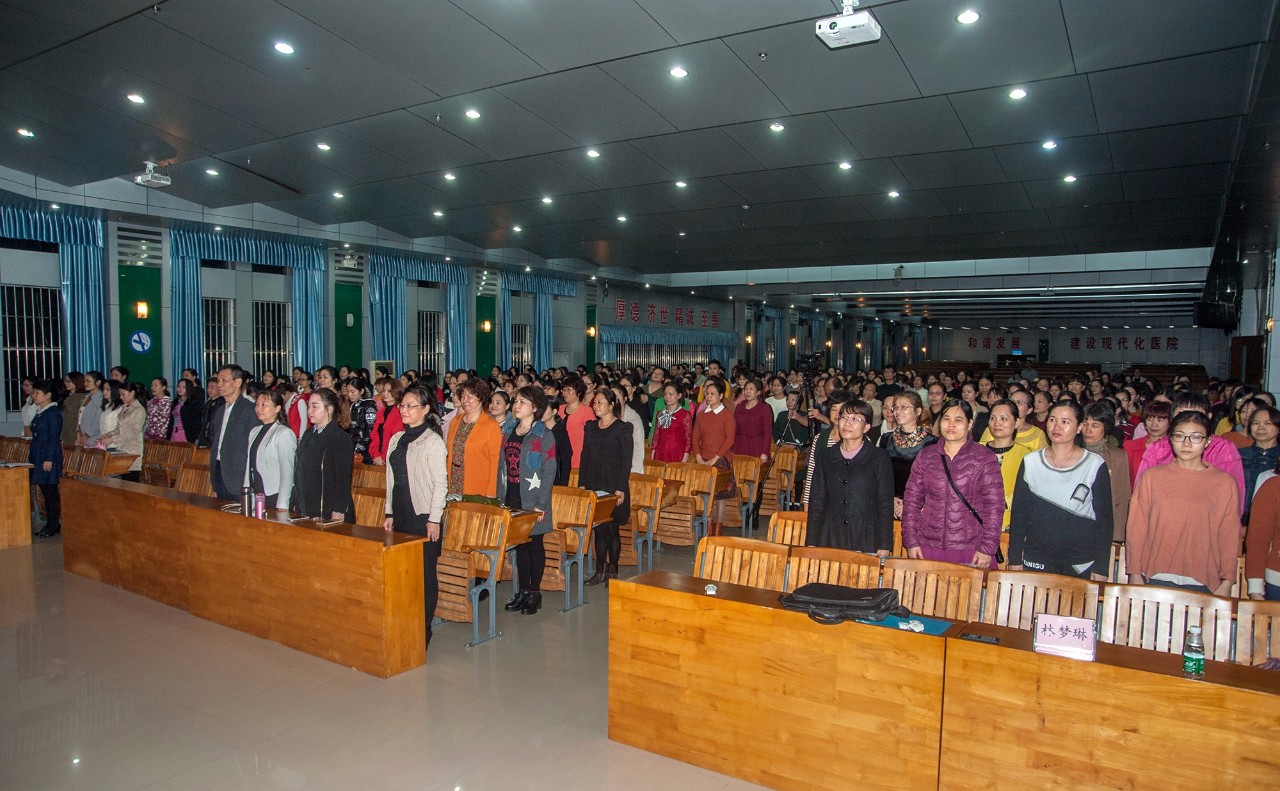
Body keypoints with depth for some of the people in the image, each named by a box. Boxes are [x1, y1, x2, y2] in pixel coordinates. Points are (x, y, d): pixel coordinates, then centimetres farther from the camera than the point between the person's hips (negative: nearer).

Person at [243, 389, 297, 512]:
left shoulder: (284, 433, -11)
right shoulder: (254, 431, 12)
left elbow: (287, 471, -14)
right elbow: (249, 465, 14)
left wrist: (282, 506, -17)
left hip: (274, 497, -6)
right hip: (255, 495, 6)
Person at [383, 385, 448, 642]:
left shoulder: (433, 441, -8)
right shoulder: (396, 439, 12)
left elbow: (440, 483, -10)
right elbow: (392, 480, 17)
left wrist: (434, 519, -13)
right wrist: (389, 513, 14)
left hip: (424, 517, -6)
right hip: (401, 515, 6)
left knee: (425, 573, 0)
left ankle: (424, 628, 9)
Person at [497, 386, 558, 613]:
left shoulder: (544, 435, -8)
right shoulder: (509, 433, 10)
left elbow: (549, 471, -11)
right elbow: (502, 466, 13)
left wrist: (541, 504, -15)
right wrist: (500, 497, 7)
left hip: (533, 500, -5)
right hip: (512, 499, 5)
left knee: (534, 544, 4)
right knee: (519, 544, 11)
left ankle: (534, 593, 15)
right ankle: (522, 591, 21)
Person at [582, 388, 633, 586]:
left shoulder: (623, 429, -5)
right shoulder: (590, 427, 11)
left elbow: (626, 461, -9)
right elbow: (584, 456, 13)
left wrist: (621, 489, -14)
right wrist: (582, 484, 7)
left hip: (613, 486, -5)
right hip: (593, 485, 5)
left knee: (612, 529, 2)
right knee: (598, 529, 8)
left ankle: (612, 571, 14)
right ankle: (600, 570, 16)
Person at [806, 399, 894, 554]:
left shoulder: (879, 458, 3)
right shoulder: (824, 456, 11)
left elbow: (885, 505, 1)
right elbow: (816, 501, 10)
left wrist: (884, 548, -5)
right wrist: (811, 544, 5)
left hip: (866, 541, -2)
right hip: (830, 539, 2)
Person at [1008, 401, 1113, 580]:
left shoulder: (1095, 465, -3)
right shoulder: (1031, 462, 2)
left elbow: (1105, 519, -1)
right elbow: (1018, 514, 5)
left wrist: (1101, 568, -4)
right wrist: (1015, 559, 2)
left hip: (1081, 565, -1)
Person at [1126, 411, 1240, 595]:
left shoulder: (1225, 483, 4)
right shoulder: (1151, 477, 4)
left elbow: (1230, 535, 5)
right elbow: (1136, 528, 4)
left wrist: (1227, 582, 1)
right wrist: (1135, 574, 1)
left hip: (1203, 582, 0)